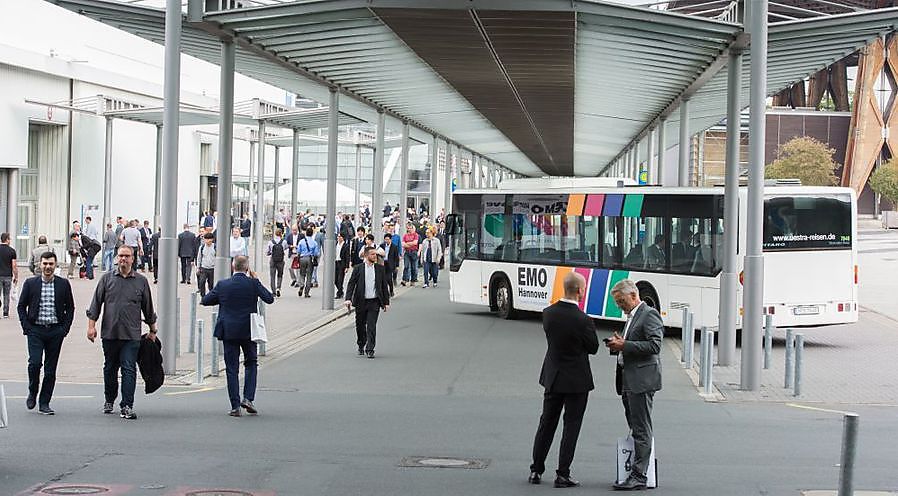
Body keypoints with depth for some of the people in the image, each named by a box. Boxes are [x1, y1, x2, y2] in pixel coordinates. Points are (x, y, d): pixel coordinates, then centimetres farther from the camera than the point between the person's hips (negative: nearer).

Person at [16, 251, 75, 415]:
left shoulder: (63, 284, 5)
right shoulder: (30, 283, 3)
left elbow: (70, 308, 10)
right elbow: (21, 306, 7)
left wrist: (65, 328, 0)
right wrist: (26, 327, -3)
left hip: (56, 331, 1)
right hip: (35, 330, -1)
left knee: (51, 369, 3)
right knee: (35, 362, -15)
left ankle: (44, 403, 12)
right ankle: (32, 393, 10)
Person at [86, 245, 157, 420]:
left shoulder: (141, 281, 7)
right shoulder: (107, 278, 5)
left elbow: (148, 308, 14)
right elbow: (96, 303, 6)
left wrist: (152, 330, 16)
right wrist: (91, 325, -1)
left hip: (131, 335, -1)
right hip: (109, 333, 1)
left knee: (129, 369, -8)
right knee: (110, 368, 13)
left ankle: (127, 406, -8)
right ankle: (109, 400, 30)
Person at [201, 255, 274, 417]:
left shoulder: (223, 285, -4)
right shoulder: (253, 284, -8)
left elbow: (205, 301, 4)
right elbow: (270, 298, 0)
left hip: (229, 331, 0)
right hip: (248, 331, 0)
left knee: (231, 369, 5)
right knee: (251, 363, 17)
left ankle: (235, 406, 2)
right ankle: (248, 398, 2)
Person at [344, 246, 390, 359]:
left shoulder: (380, 269, 6)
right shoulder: (358, 268, 0)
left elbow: (384, 286, 9)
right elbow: (351, 284, -2)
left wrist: (386, 302, 7)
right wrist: (348, 299, -15)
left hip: (374, 302, 0)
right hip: (361, 302, 0)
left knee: (372, 326, -7)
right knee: (360, 325, 11)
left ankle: (370, 350, -3)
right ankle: (361, 346, 31)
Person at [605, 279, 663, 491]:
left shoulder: (649, 314, -9)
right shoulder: (632, 316, 21)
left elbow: (654, 346, -18)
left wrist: (624, 345, -18)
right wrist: (619, 345, 6)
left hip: (641, 380, -10)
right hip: (628, 381, 10)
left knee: (641, 431, -8)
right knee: (635, 428, 10)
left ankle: (639, 476, -8)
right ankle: (635, 472, 13)